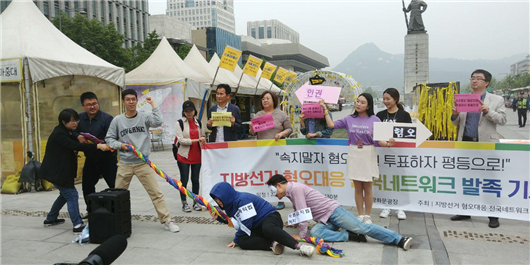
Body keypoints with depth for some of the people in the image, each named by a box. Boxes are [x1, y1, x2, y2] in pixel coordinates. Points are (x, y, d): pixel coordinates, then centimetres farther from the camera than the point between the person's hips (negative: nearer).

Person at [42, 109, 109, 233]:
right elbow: (75, 146, -32)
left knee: (65, 194, 21)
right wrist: (98, 146, -39)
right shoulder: (59, 134, -22)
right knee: (72, 195, -12)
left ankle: (50, 219, 34)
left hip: (60, 170, 10)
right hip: (55, 171, -10)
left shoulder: (66, 132, 9)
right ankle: (77, 225, -13)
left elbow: (74, 145, 9)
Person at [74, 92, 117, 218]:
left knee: (115, 186, -8)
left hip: (107, 159, -6)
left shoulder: (107, 118, -14)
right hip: (90, 159, 6)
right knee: (87, 186, 17)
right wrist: (78, 136, -16)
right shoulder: (79, 118, 2)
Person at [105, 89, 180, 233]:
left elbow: (157, 122, -19)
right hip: (124, 164, 2)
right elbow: (109, 139, 10)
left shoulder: (144, 117, 0)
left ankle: (166, 220, 1)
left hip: (143, 163, -2)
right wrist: (120, 145, -8)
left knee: (156, 192, -5)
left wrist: (153, 104, -12)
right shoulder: (117, 120, 4)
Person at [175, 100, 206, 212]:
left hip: (197, 156, 4)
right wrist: (196, 140, -20)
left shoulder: (198, 123, 10)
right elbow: (181, 140, -14)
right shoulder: (180, 123, -4)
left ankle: (196, 202, 20)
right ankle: (184, 203, 13)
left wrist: (203, 139, 3)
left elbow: (203, 136, 25)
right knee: (184, 180, 2)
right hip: (184, 156, -4)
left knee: (195, 179, 9)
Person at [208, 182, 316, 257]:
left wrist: (235, 240, -10)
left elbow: (246, 224, -22)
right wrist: (218, 217, 7)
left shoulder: (242, 199, -20)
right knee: (241, 241, -23)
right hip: (257, 227, 8)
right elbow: (234, 222, 21)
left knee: (267, 228, -44)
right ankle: (272, 244, -28)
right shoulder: (230, 205, 9)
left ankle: (300, 247, -46)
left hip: (270, 216, -8)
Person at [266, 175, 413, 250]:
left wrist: (301, 235, -15)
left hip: (333, 211, -8)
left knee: (362, 228, -15)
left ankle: (400, 240, -12)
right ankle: (350, 236, -19)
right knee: (315, 232, -22)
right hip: (324, 220, 8)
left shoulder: (295, 188, -15)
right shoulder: (291, 192, 18)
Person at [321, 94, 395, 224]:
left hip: (368, 155, -2)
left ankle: (367, 216, 20)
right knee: (357, 188, 8)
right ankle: (360, 215, 20)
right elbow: (331, 124, 2)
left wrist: (387, 143, -26)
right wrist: (325, 109, -1)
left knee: (367, 187, 6)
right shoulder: (349, 119, 3)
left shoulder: (375, 120, -5)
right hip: (353, 155, 2)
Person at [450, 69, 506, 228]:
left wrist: (488, 111, -20)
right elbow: (457, 123, 12)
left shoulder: (497, 100, 3)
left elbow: (502, 120, -5)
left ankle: (493, 216, 12)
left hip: (486, 145, -3)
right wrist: (455, 115, -9)